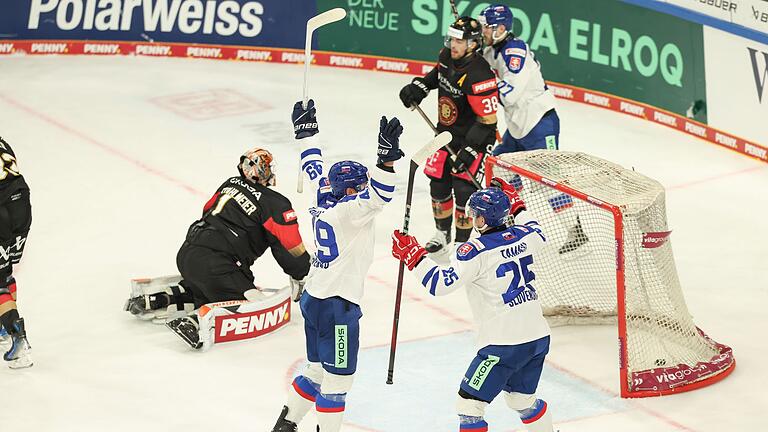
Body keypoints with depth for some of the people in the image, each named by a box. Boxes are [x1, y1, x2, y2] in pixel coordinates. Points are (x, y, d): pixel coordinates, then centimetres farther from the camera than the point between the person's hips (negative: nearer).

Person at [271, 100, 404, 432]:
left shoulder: (325, 198, 5)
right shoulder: (348, 212, -19)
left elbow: (314, 167, 20)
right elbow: (378, 197, -37)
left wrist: (306, 131, 32)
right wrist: (387, 156, -47)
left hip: (314, 299, 10)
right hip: (336, 305, -10)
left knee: (317, 372, 22)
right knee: (337, 380, 0)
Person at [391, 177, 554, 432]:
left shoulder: (477, 250, -16)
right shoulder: (523, 236, 5)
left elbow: (440, 283, -20)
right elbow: (539, 235, 31)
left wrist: (412, 255, -11)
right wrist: (516, 205, 38)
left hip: (504, 344, -8)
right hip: (539, 337, 8)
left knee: (469, 404, -1)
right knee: (522, 399, 28)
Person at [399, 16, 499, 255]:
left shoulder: (478, 75, -30)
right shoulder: (447, 55, -5)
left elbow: (487, 120, -28)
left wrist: (470, 150, -28)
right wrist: (420, 86, 3)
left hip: (474, 138, -8)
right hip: (447, 132, 8)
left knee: (463, 188, -9)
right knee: (438, 182, 12)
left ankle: (462, 242, 7)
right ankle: (442, 234, 32)